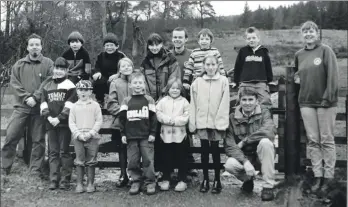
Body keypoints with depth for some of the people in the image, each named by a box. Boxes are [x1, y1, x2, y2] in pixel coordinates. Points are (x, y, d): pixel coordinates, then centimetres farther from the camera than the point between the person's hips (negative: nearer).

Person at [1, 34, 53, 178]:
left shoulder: (48, 64, 3)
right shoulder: (19, 64, 11)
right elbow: (14, 83, 3)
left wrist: (35, 97, -15)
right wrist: (26, 97, -11)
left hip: (39, 109, -2)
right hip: (21, 107, 2)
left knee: (38, 140, 4)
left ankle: (35, 171, 14)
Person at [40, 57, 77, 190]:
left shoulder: (69, 85, 2)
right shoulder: (46, 85, 15)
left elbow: (69, 105, -6)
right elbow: (43, 103, 10)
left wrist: (59, 118, -14)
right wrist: (48, 117, -5)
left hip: (64, 123, -4)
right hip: (50, 123, 4)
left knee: (64, 152, -2)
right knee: (53, 152, 5)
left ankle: (65, 180, 2)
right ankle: (53, 180, 8)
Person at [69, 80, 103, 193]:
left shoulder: (95, 105, 3)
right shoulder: (74, 106, 7)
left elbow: (99, 121, 0)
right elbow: (71, 122, 5)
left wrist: (91, 133, -11)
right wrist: (78, 134, -8)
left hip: (92, 137, -1)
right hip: (78, 138, 1)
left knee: (91, 161, 3)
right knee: (79, 161, 4)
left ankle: (90, 184, 11)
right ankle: (79, 183, 12)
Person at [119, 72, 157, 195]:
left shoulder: (149, 100, 3)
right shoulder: (126, 101, 7)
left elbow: (153, 118, 1)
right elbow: (122, 118, 6)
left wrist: (152, 133, -3)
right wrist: (123, 134, 2)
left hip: (146, 136, -2)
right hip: (131, 136, 2)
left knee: (148, 160, -1)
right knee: (132, 161, 5)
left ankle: (150, 182, 9)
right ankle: (136, 181, 17)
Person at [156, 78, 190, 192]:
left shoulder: (184, 102, 0)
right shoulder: (163, 101, 4)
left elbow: (185, 118, -7)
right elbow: (159, 115, -5)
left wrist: (173, 120, -15)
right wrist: (169, 120, -18)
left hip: (180, 134, -1)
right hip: (166, 134, 1)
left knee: (182, 158, 6)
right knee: (167, 158, 11)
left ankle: (182, 180, 17)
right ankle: (166, 179, 23)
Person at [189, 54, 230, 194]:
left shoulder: (223, 81, -2)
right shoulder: (197, 82, 3)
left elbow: (224, 104, -5)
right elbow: (193, 104, 2)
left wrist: (221, 122, -11)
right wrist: (192, 123, -1)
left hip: (216, 122, -1)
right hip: (201, 122, 2)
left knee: (215, 150, 6)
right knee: (204, 151, 10)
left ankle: (217, 180, 17)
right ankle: (205, 179, 21)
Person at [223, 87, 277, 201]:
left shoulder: (264, 113, -5)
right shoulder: (232, 118, -4)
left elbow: (269, 132, -27)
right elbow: (229, 145, -13)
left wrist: (244, 141, -23)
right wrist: (245, 162, -27)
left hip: (261, 155, -1)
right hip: (242, 155, 1)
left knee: (265, 142, -32)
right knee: (229, 165, -30)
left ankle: (268, 186, -19)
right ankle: (247, 179, 7)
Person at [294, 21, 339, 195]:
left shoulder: (326, 50, -3)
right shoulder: (299, 55, 12)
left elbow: (332, 75, -10)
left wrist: (328, 97, -17)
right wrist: (297, 78, 8)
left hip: (325, 102, -4)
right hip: (306, 102, 4)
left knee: (327, 141, 0)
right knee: (313, 141, 4)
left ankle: (328, 177, 7)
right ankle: (318, 176, 10)